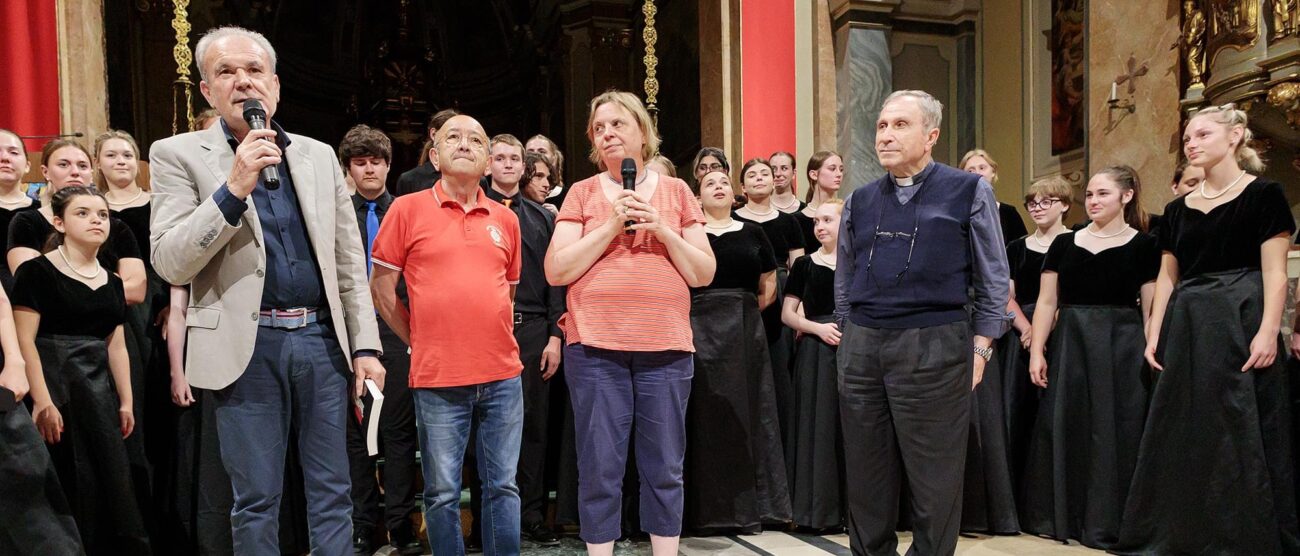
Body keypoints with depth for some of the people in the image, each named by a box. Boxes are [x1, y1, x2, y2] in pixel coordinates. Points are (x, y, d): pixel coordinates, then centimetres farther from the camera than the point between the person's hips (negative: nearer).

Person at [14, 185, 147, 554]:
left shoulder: (112, 283, 15)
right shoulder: (37, 272, -5)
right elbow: (24, 341, -12)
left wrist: (126, 401, 12)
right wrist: (42, 401, -19)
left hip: (100, 392, 6)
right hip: (56, 389, -6)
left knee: (116, 487, 4)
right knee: (68, 491, -4)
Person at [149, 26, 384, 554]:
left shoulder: (319, 155, 10)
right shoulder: (177, 154, 1)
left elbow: (349, 260, 11)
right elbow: (169, 263, -9)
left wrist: (366, 347, 6)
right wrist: (233, 188, -19)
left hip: (322, 337, 3)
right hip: (246, 346, -2)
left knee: (332, 492, 9)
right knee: (256, 500, 7)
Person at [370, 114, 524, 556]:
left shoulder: (506, 219, 11)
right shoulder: (408, 209, 1)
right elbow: (381, 287, 3)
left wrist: (496, 340, 13)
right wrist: (418, 340, 3)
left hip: (502, 374, 3)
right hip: (437, 377, -3)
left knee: (503, 486, 9)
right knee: (443, 494, 6)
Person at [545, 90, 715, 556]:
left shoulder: (676, 192, 11)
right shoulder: (583, 192, 7)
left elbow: (704, 273, 7)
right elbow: (555, 271, -2)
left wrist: (662, 230, -7)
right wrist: (611, 227, -9)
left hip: (666, 347, 1)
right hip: (596, 347, -1)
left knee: (665, 469, 8)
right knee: (600, 470, 3)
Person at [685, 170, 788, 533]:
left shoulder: (752, 232, 11)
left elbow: (769, 282, 16)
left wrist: (749, 313, 6)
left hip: (745, 332, 3)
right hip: (700, 329, -2)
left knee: (745, 413, 5)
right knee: (705, 415, 1)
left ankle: (747, 507, 14)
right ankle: (707, 510, 8)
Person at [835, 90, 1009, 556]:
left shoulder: (969, 192, 1)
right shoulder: (860, 202, 11)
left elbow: (994, 280, 2)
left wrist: (980, 347, -3)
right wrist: (847, 336, 14)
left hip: (934, 346, -4)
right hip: (860, 346, 4)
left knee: (933, 474, 4)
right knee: (865, 470, 11)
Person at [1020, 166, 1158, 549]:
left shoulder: (1143, 245, 3)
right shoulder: (1064, 244, 10)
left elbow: (1151, 308, 1)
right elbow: (1046, 302, 7)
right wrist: (1037, 352, -1)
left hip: (1122, 348, -2)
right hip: (1069, 345, 3)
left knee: (1115, 433, 0)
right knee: (1064, 429, 5)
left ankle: (1108, 523, 11)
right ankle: (1061, 517, 17)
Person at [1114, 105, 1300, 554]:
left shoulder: (1263, 195, -2)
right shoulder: (1178, 209, 13)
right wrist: (1155, 335, 6)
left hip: (1242, 320, -5)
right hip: (1186, 327, 6)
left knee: (1243, 432, -2)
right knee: (1183, 431, 8)